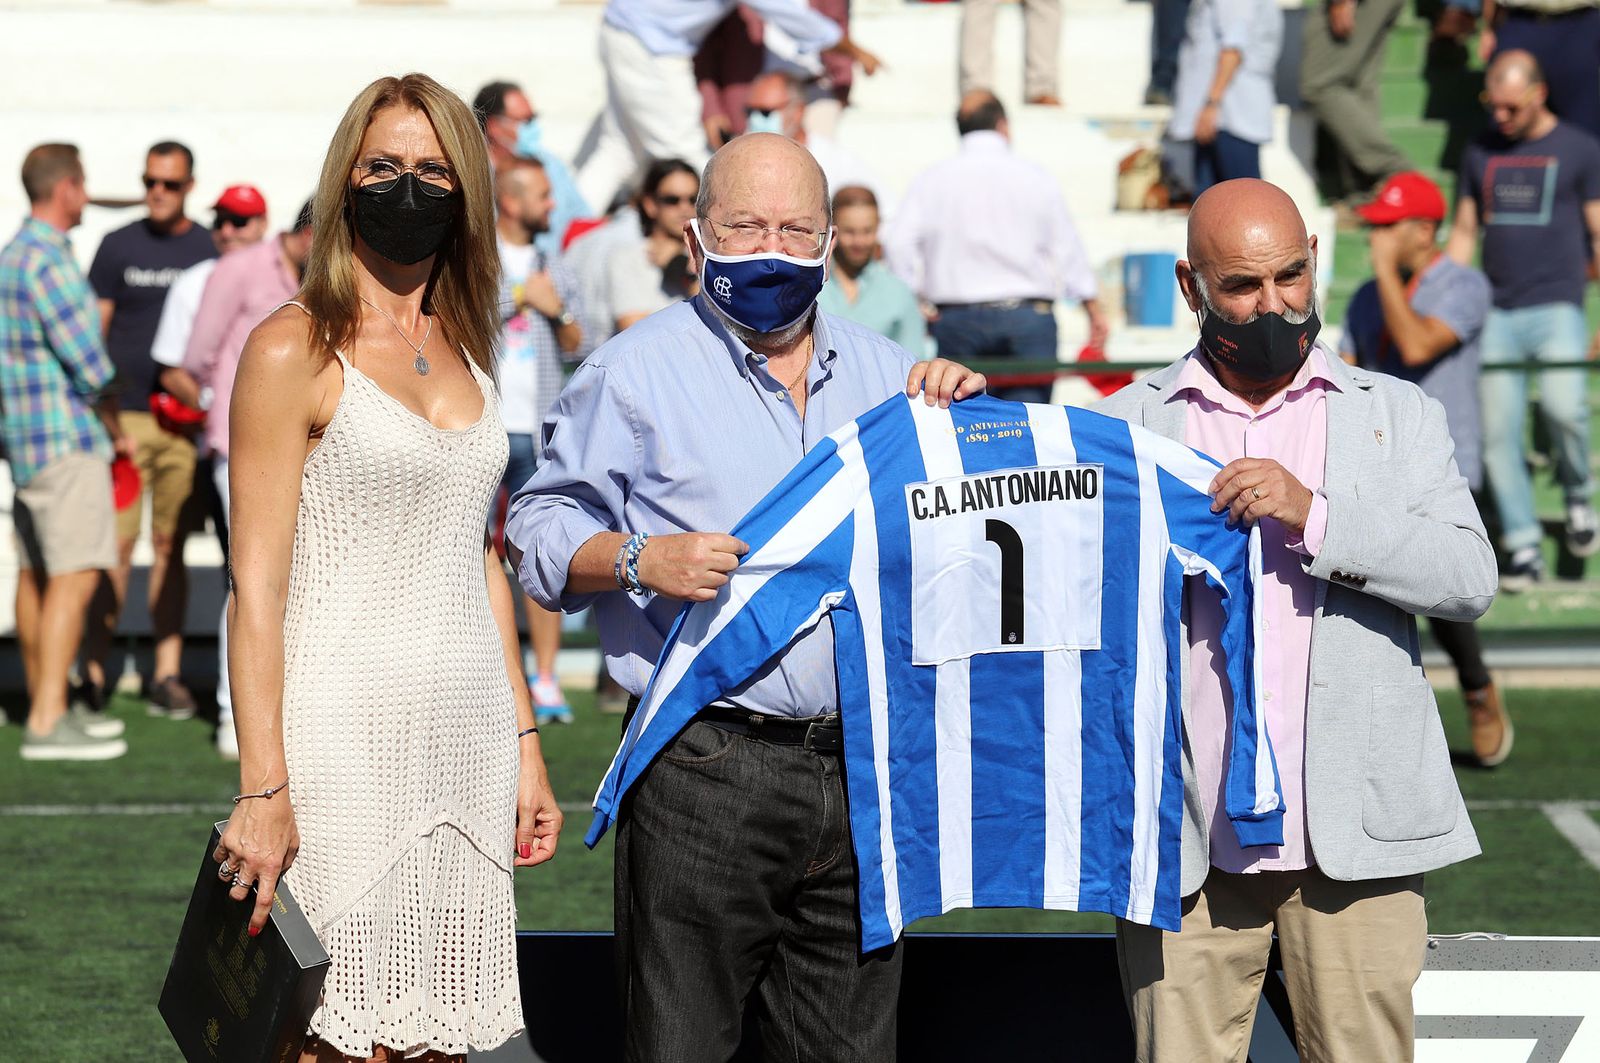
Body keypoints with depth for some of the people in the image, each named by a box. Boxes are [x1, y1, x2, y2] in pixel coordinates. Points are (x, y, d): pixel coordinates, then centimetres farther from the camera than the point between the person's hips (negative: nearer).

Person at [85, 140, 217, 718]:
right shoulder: (118, 247, 4)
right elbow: (92, 332, 4)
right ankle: (94, 672, 1)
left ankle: (167, 675, 7)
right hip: (125, 416, -2)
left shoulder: (211, 251, 8)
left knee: (170, 547, 4)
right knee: (118, 546, -6)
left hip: (186, 422, 2)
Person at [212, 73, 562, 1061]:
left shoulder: (465, 351, 14)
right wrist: (263, 788, -15)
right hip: (347, 743, -6)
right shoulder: (294, 348, -6)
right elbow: (257, 586, -10)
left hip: (472, 743, 6)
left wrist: (525, 745, 15)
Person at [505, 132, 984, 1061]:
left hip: (862, 774, 4)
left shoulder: (886, 374, 16)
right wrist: (641, 559, -16)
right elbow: (540, 530, 2)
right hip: (706, 771, -4)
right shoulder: (637, 372, 3)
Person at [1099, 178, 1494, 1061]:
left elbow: (1470, 579, 0)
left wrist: (1315, 515, -12)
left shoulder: (1397, 415, 12)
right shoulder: (1128, 424, 12)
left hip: (1354, 829, 0)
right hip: (1183, 832, 0)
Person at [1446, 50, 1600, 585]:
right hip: (1497, 314, 4)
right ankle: (1524, 548, 5)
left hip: (1557, 306, -4)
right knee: (1498, 436, -3)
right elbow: (1463, 233, 18)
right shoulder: (1480, 153, 13)